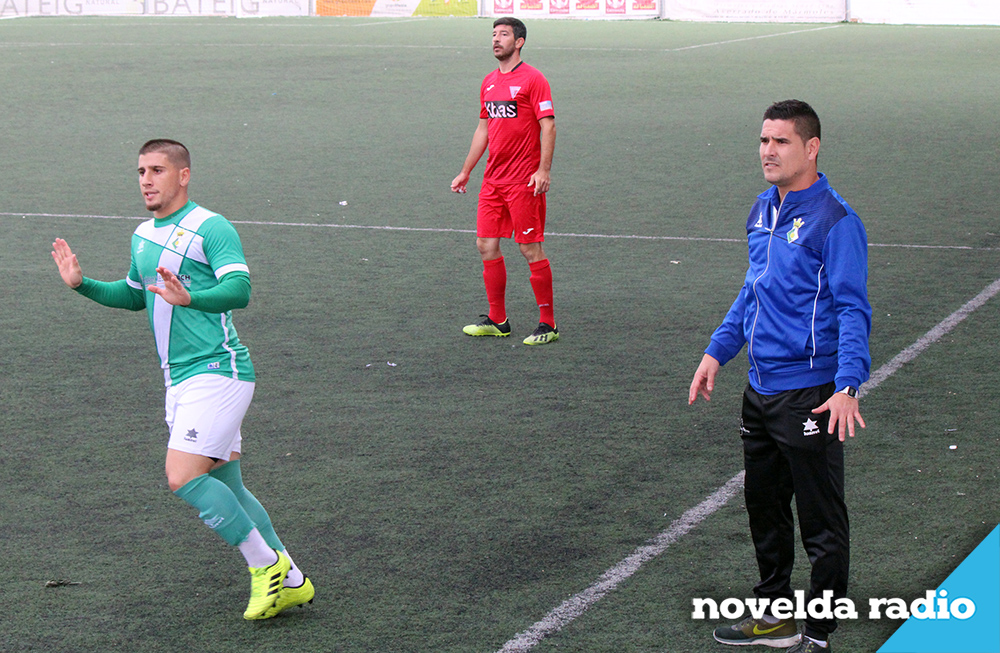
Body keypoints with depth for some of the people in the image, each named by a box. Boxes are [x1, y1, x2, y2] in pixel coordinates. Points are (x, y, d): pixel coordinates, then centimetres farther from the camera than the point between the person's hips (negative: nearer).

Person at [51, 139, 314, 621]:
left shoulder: (211, 228, -11)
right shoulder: (144, 236, 15)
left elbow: (239, 290, -25)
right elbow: (135, 295, 31)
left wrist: (190, 297, -42)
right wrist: (82, 284, 18)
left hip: (217, 371, -9)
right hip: (180, 381, 9)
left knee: (183, 477, -18)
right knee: (223, 489, 10)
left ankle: (266, 564, -3)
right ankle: (290, 582, 19)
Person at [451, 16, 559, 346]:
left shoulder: (532, 79, -8)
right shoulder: (489, 82, 14)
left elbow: (548, 125, -12)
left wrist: (543, 170, -21)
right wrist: (466, 171, 23)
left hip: (524, 182, -7)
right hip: (492, 180, 8)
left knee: (531, 249, -5)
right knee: (486, 245, 7)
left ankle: (548, 324, 3)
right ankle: (497, 321, 18)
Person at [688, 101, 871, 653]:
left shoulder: (834, 220, -14)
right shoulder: (763, 211, 10)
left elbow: (852, 311, -17)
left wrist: (846, 385, -27)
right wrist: (717, 351, 19)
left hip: (810, 395, -8)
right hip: (760, 389, 8)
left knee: (821, 524, 2)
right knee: (764, 508, 19)